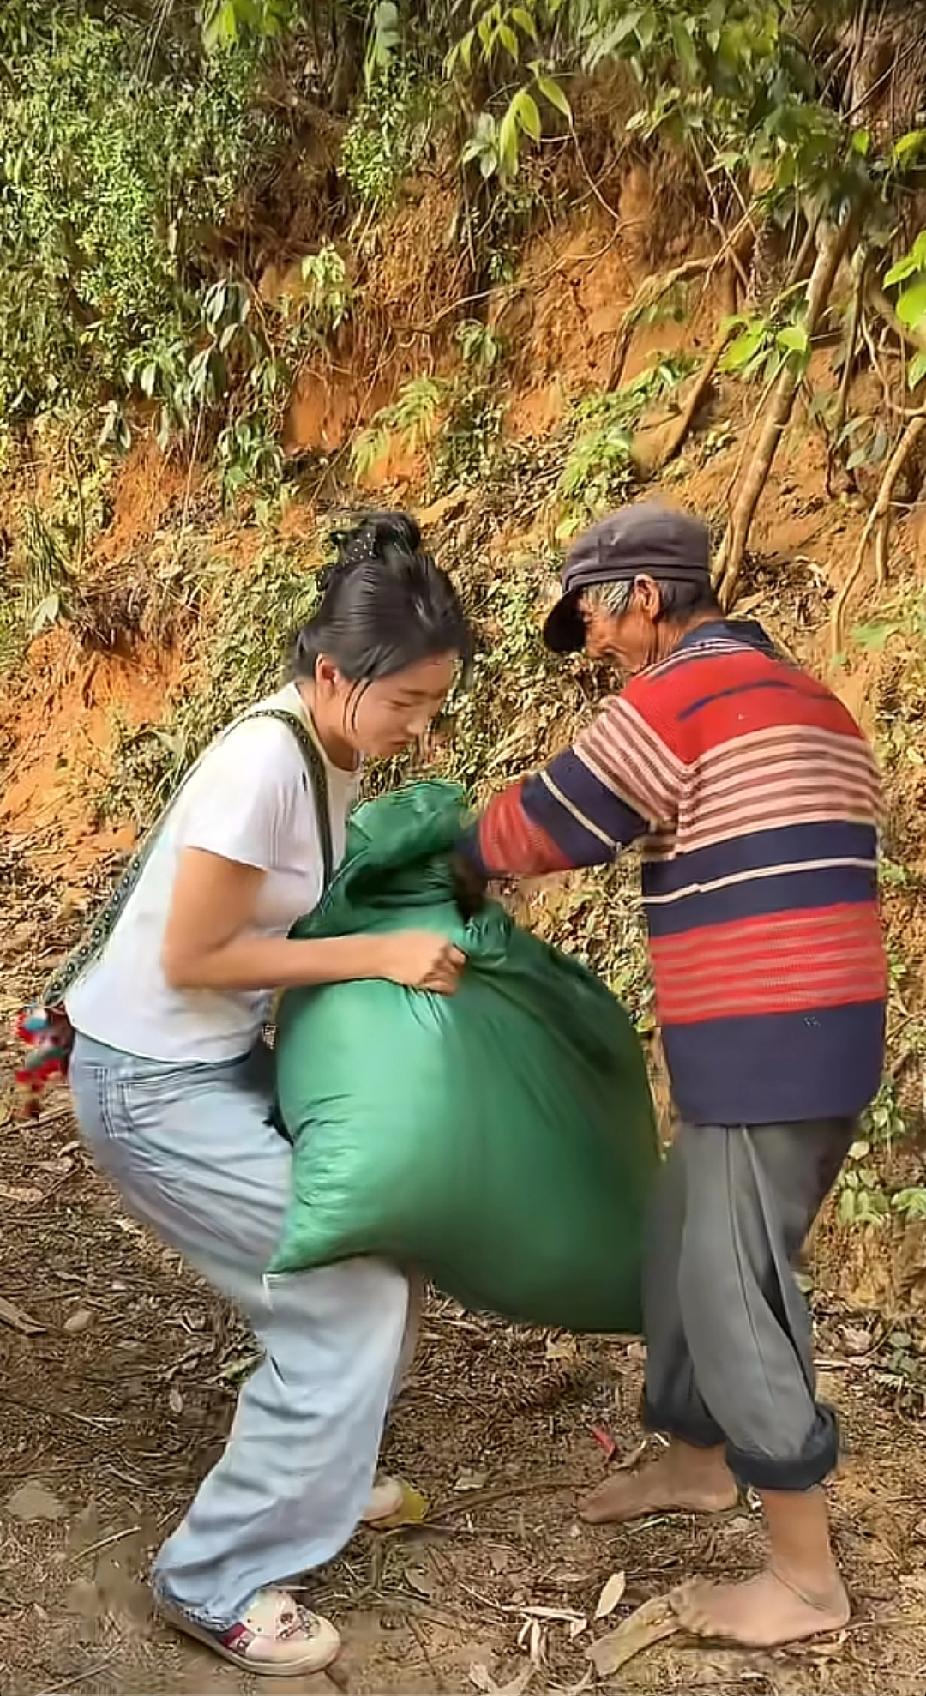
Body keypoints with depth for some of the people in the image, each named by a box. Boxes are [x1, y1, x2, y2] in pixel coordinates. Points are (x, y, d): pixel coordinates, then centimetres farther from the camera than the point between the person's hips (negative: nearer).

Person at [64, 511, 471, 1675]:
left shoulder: (329, 750, 0)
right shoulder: (265, 761, -27)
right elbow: (192, 958, -24)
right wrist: (379, 956, -20)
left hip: (221, 1059, 9)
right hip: (152, 1083, -9)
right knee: (352, 1294, -5)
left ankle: (307, 1478, 36)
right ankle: (215, 1580, 9)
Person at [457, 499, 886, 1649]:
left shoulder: (676, 696, -13)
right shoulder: (797, 697, 16)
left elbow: (544, 824, -3)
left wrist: (463, 863, 14)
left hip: (771, 1050, -10)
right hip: (807, 1036, 10)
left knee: (734, 1294, 0)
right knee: (683, 1257, 22)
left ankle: (806, 1577, 12)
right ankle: (698, 1463, 40)